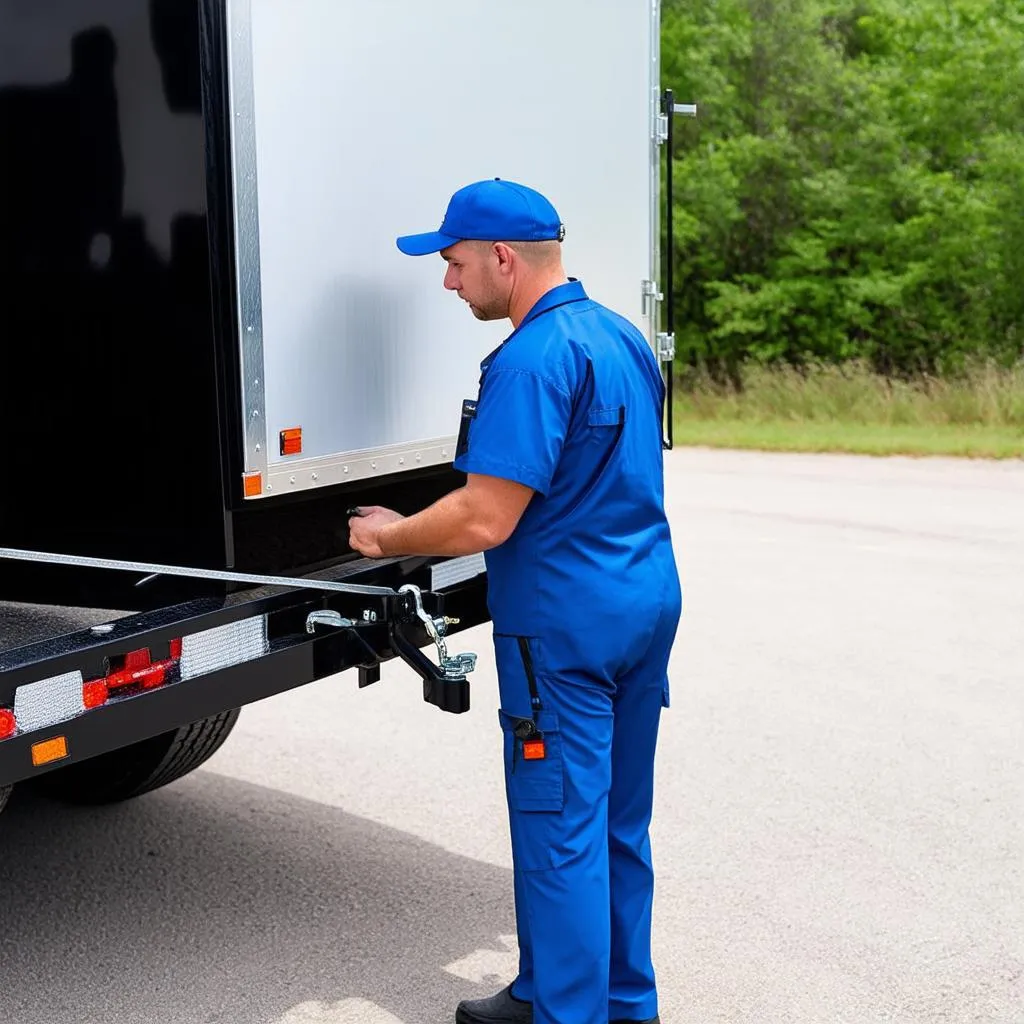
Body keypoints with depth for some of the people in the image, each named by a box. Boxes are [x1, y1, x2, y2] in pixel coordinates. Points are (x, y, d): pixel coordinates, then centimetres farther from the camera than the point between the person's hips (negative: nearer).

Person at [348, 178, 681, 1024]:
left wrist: (390, 539, -5)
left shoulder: (532, 360, -19)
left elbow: (485, 520, -22)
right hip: (649, 602, 10)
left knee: (560, 832, 2)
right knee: (619, 822, 18)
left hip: (566, 622, -10)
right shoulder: (623, 336, 11)